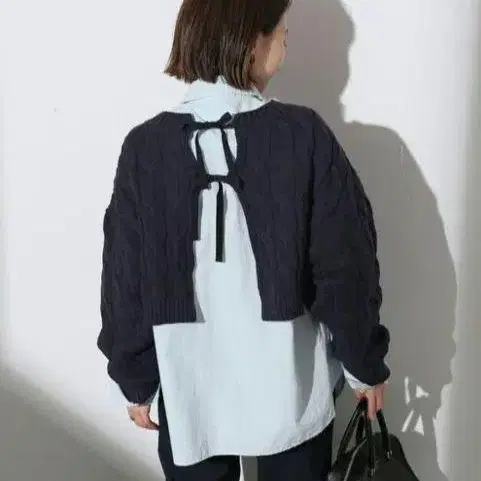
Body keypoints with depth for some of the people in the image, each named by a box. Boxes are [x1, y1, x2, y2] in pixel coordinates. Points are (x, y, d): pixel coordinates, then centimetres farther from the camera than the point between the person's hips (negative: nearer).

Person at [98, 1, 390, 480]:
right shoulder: (306, 136, -14)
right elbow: (346, 268, -9)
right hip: (291, 387, 0)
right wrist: (365, 363, 6)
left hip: (190, 393, 1)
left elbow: (125, 281, -5)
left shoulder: (144, 146, -10)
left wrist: (135, 380, 9)